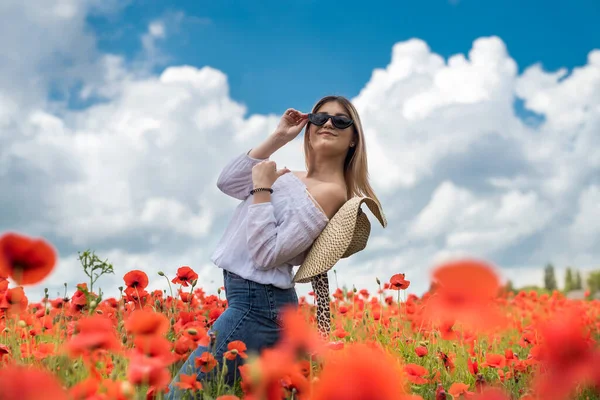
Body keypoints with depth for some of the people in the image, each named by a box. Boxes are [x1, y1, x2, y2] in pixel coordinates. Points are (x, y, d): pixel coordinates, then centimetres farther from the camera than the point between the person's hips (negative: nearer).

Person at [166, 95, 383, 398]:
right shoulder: (294, 178, 14)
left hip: (257, 302, -10)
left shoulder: (330, 192, -14)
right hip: (254, 298, 10)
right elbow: (226, 182, 12)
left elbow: (267, 255, -20)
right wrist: (277, 138, 8)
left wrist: (262, 188, -15)